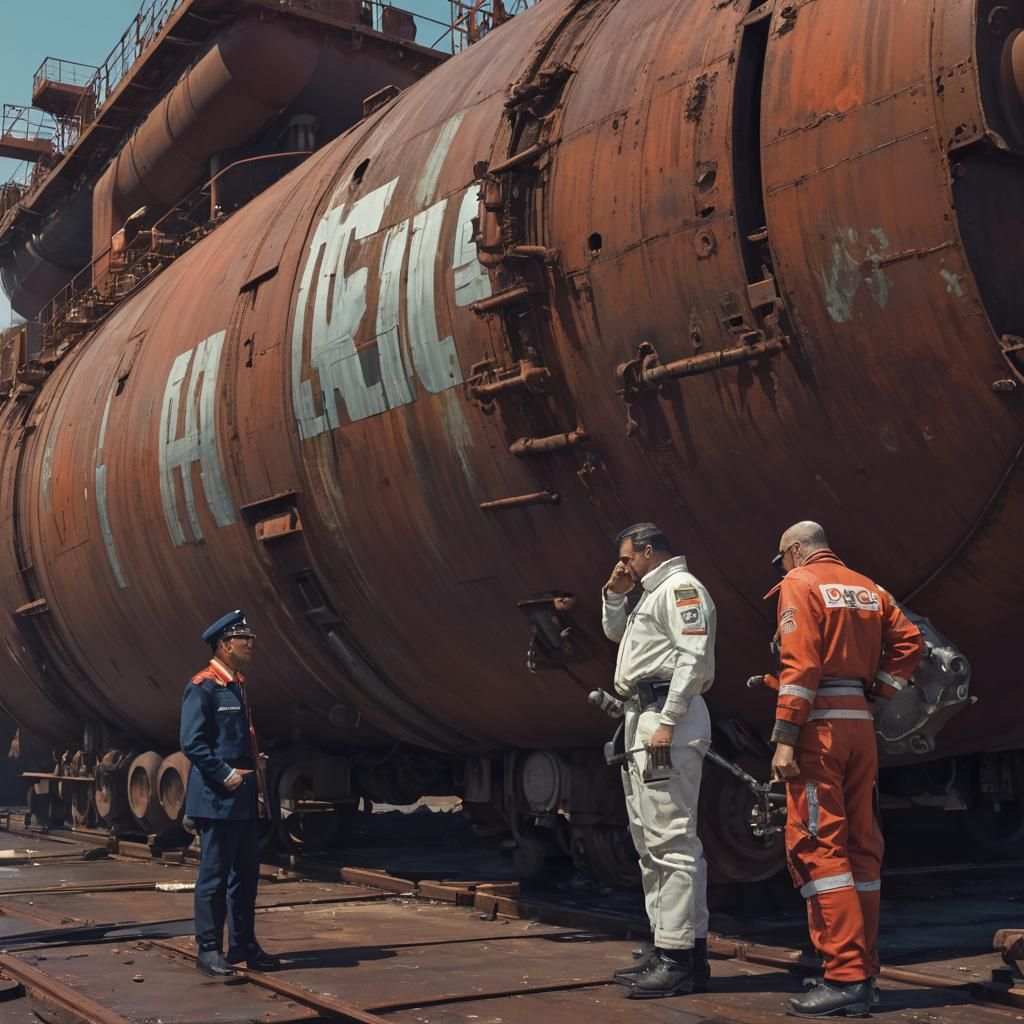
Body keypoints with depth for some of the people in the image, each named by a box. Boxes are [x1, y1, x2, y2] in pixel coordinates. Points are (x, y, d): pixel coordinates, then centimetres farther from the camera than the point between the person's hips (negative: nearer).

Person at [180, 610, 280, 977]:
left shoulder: (238, 684, 15)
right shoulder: (202, 686, -13)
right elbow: (192, 743, -19)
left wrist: (252, 780, 13)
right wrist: (225, 775, -18)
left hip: (244, 799, 9)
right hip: (217, 799, -9)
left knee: (246, 872, 14)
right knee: (214, 875, -1)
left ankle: (244, 945, 23)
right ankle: (209, 950, 8)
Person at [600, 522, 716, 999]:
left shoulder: (680, 587, -7)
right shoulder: (652, 594, 24)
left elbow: (694, 656, -19)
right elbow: (615, 632, 37)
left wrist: (667, 721, -24)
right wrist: (613, 593, 20)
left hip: (666, 721, -11)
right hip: (641, 724, 11)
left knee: (672, 842, -13)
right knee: (651, 842, 13)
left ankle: (683, 959, -14)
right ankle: (666, 947, 18)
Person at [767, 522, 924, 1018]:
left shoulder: (799, 584, -4)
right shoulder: (866, 587, 17)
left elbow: (798, 665, -14)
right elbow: (909, 641, 7)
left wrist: (785, 738, -17)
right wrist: (878, 689, 9)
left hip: (819, 724, -7)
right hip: (861, 723, 7)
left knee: (817, 845, -8)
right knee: (860, 844, 11)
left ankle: (845, 977, -12)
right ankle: (863, 970, 16)